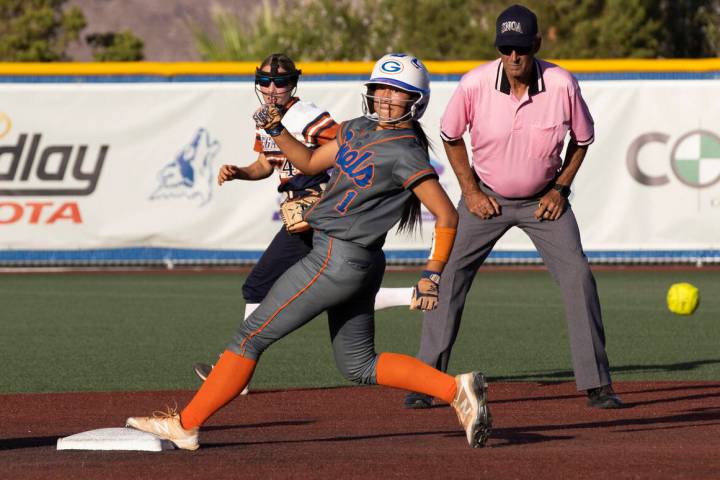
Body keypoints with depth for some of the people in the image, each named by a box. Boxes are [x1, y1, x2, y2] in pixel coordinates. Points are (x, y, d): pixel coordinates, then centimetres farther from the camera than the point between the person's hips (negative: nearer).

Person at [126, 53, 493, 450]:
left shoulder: (405, 154, -15)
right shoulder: (358, 129, 11)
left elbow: (447, 216, -16)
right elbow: (311, 162, 22)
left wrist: (432, 274, -21)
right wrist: (276, 130, 7)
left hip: (338, 259, -10)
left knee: (252, 337, -3)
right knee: (359, 366, 15)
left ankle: (185, 424, 3)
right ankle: (457, 389, 10)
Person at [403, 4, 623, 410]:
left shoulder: (562, 85, -19)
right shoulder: (474, 84, -19)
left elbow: (583, 138, 0)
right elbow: (451, 136, 0)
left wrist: (560, 188, -7)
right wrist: (470, 190, -5)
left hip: (544, 201, 0)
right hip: (487, 197, 0)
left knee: (578, 277, -10)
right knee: (449, 275, -7)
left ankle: (598, 384, -2)